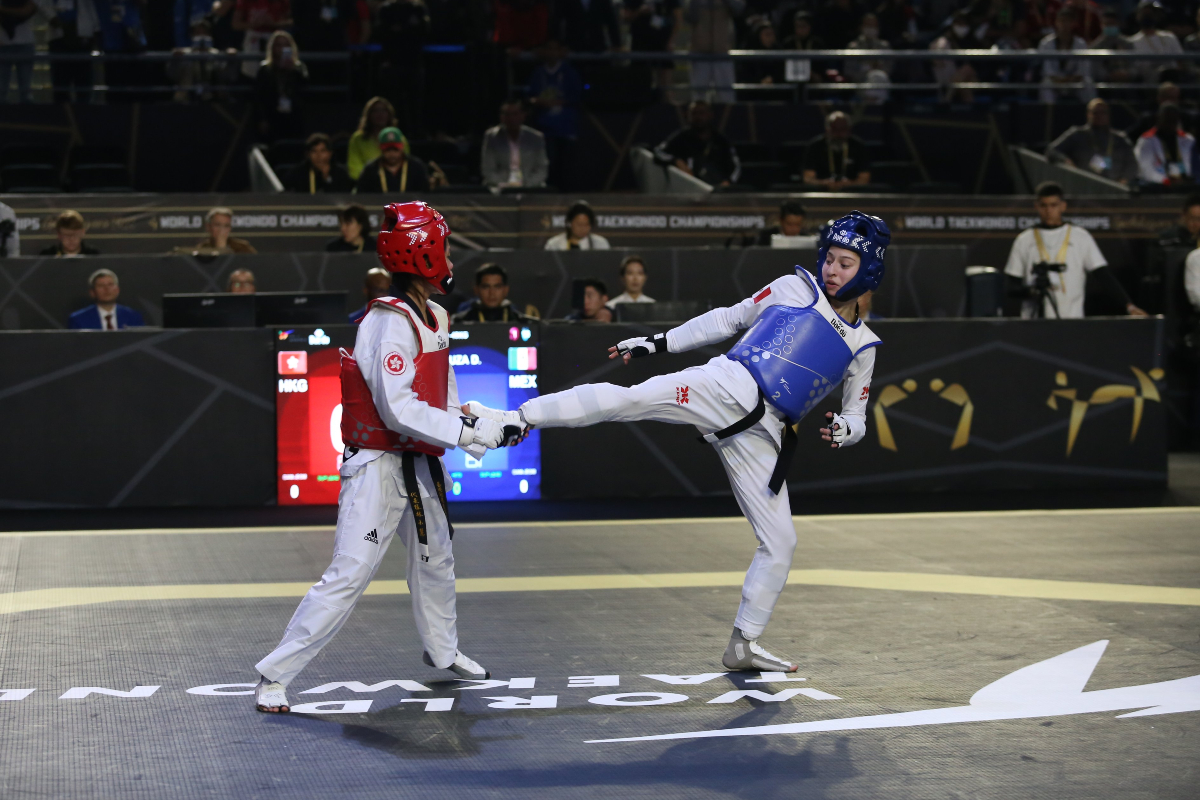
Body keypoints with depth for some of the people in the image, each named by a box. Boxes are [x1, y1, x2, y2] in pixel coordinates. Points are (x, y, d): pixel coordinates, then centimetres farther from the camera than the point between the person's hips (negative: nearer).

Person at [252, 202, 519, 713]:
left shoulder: (434, 317, 8)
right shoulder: (391, 321, -22)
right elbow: (399, 411, -27)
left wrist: (482, 430, -2)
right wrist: (476, 433, -26)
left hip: (421, 464, 9)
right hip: (378, 465, -9)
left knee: (436, 559, 24)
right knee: (349, 575, -12)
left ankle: (442, 651, 47)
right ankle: (274, 676, -4)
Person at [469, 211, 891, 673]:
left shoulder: (862, 346, 14)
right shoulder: (794, 288, 11)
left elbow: (856, 417, 16)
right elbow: (729, 320, 16)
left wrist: (845, 430, -9)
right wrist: (658, 343, 10)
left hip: (761, 436, 3)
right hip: (727, 388, -3)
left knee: (780, 543, 0)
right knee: (630, 398, -28)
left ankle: (743, 645, 13)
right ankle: (517, 418, -32)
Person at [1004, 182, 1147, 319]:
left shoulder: (1081, 237, 7)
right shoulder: (1024, 241, 10)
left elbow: (1103, 275, 1)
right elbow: (1011, 287, 8)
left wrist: (1127, 305, -11)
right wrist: (1029, 290, -14)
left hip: (1072, 319, -1)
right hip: (1032, 323, 1)